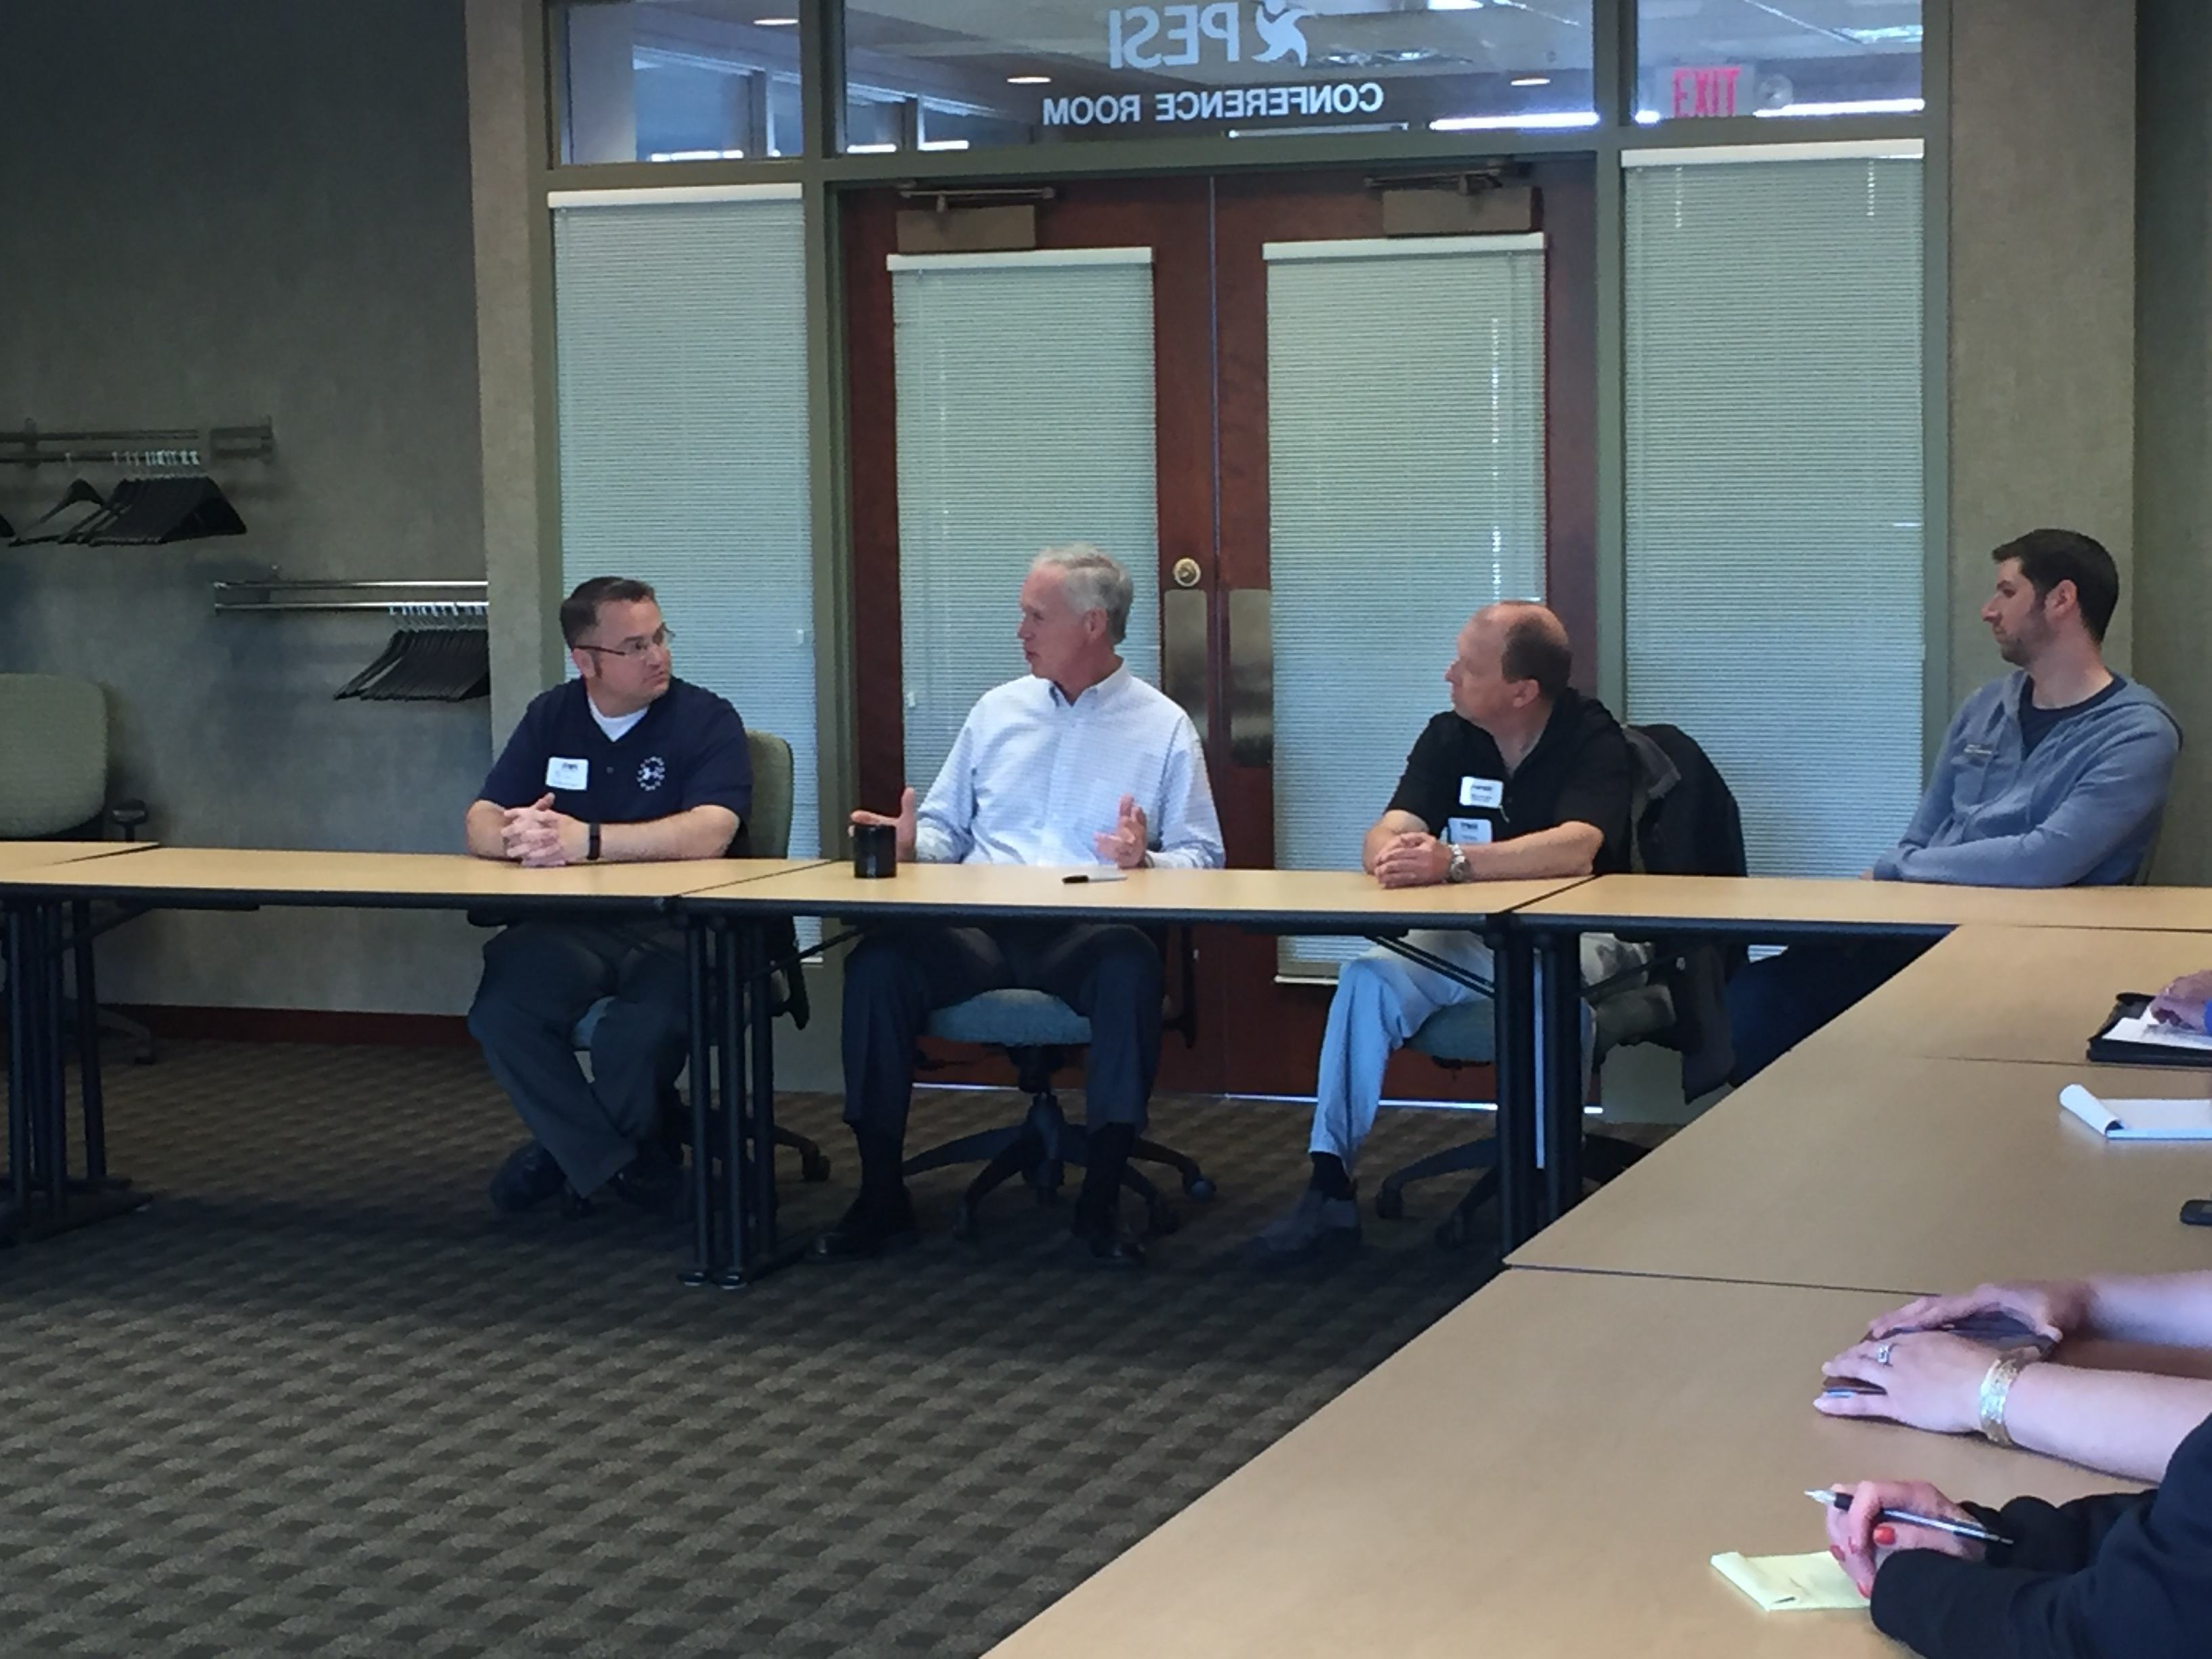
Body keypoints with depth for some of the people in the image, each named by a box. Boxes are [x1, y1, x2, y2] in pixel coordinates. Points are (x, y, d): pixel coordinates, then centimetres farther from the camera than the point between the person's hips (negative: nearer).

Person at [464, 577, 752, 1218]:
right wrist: (518, 837, -21)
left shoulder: (707, 720, -4)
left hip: (679, 927, -4)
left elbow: (709, 834, -20)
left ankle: (570, 1150, -2)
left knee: (643, 1027, -34)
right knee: (502, 1010, -27)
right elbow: (481, 824, 5)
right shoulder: (550, 718, 10)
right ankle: (629, 1164, -11)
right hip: (571, 926, 4)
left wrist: (583, 840, -26)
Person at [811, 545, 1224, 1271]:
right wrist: (909, 842, 1)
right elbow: (948, 828, 23)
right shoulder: (997, 710, 19)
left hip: (1088, 933, -3)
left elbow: (1201, 856, 2)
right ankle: (881, 1197, -17)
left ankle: (1101, 1204, -27)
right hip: (980, 927, 3)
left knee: (1131, 967, -38)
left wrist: (1148, 859, -18)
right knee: (878, 961, -26)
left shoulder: (1164, 727, 8)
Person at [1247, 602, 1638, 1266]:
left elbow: (1576, 849, -28)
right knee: (1367, 980, -22)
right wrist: (1394, 853, -35)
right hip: (1464, 937, 4)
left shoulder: (1591, 738, -10)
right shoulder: (1448, 738, 5)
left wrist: (1453, 862, -40)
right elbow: (1384, 836, -7)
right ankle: (1330, 1191, -23)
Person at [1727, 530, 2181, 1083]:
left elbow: (2047, 860, -18)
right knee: (1753, 998, -17)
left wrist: (1890, 872, -9)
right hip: (1918, 927, 6)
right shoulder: (1985, 707, 17)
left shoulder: (2136, 734, -6)